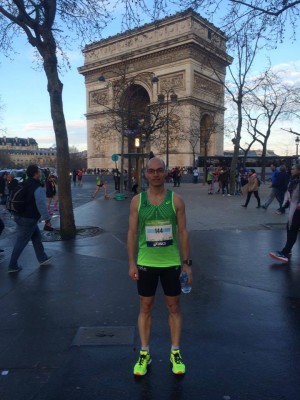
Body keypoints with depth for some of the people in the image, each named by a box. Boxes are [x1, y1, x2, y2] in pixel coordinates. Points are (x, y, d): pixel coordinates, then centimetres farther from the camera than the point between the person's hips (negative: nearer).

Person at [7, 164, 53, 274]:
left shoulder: (24, 185, 9)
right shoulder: (38, 188, -19)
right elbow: (41, 206, -22)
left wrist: (16, 215, 28)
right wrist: (47, 219, -15)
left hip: (19, 216, 9)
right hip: (28, 219, -9)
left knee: (36, 236, 19)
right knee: (21, 242, 1)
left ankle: (42, 258, 29)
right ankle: (12, 266, 11)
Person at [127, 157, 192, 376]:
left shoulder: (176, 200, -5)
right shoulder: (137, 201, -4)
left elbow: (183, 232, -2)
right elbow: (132, 233, -1)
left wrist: (187, 262, -3)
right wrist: (132, 263, -5)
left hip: (171, 263, 0)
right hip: (146, 263, 0)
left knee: (174, 307, 13)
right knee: (145, 308, 13)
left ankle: (175, 352, 31)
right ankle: (144, 353, 30)